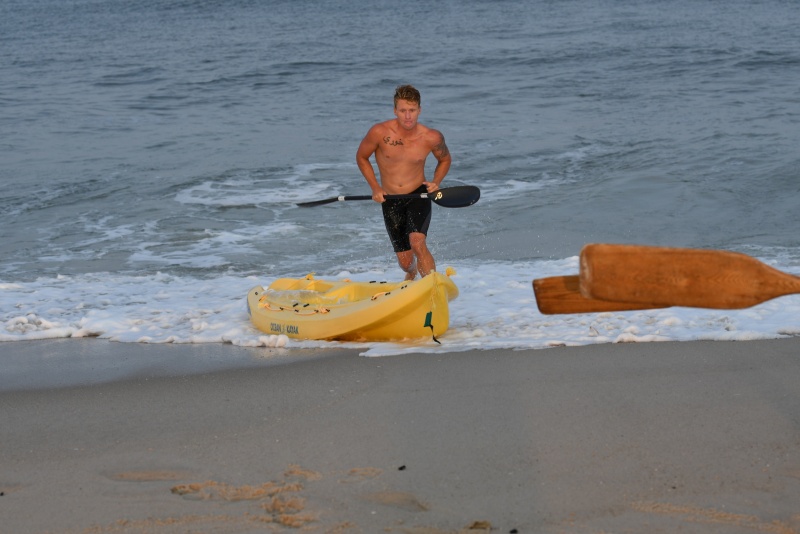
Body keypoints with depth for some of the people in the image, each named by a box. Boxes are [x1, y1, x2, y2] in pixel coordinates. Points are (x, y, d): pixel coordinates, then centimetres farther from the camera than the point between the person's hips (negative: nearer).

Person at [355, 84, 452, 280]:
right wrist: (375, 188, -7)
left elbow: (444, 160, 9)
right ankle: (412, 275, 47)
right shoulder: (380, 132, -16)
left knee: (417, 243, -28)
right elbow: (361, 157, 2)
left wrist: (435, 182, -8)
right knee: (405, 261, 8)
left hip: (418, 196, -1)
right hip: (390, 201, 1)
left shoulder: (432, 137, -12)